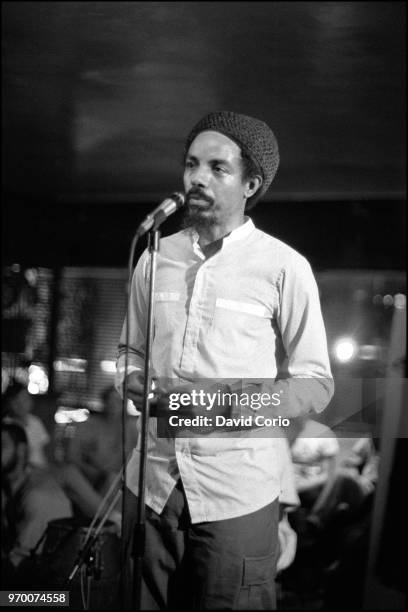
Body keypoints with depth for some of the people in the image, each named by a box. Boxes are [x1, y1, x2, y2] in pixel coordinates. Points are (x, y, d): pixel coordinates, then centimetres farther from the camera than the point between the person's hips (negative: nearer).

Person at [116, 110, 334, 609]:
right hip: (152, 485, 4)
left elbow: (315, 384, -5)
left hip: (236, 495, -4)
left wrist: (225, 400, -18)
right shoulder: (154, 258, 9)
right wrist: (135, 383, -3)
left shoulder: (283, 267, -6)